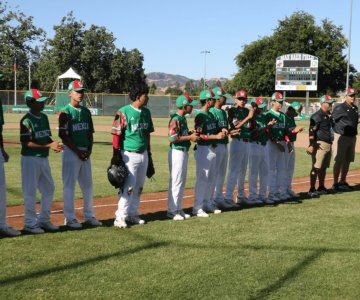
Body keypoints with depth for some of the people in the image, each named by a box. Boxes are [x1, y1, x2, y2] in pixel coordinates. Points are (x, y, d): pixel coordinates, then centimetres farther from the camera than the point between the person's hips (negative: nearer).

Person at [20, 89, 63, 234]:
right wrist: (49, 145, -23)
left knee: (49, 189, 13)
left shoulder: (44, 117, 10)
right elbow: (26, 143, -19)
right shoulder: (26, 120, -15)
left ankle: (44, 220, 26)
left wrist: (54, 144, -5)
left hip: (44, 158, 8)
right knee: (30, 192, 0)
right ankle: (30, 223, 10)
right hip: (30, 159, -8)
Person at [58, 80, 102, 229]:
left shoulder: (86, 112, 12)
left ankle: (89, 216, 21)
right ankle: (70, 218, 6)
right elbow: (64, 136, -13)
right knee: (69, 185, -1)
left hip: (86, 153, 7)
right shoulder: (65, 112, -9)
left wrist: (89, 149, 0)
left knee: (88, 185, 11)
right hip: (71, 152, -7)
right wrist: (78, 151, -16)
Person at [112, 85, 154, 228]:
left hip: (143, 154, 7)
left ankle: (132, 214, 23)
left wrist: (148, 152, 18)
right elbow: (116, 134, -12)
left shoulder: (146, 112, 9)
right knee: (128, 186, -8)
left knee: (139, 186, 12)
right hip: (129, 154, -7)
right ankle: (120, 217, -1)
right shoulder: (124, 112, -11)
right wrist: (116, 155, -15)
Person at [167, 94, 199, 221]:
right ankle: (172, 210, 5)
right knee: (176, 181, -3)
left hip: (184, 152, 10)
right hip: (177, 152, -10)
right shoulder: (175, 120, -18)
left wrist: (191, 132, 4)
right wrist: (190, 137, -18)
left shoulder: (183, 118, 11)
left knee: (182, 181, 15)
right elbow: (172, 138, -23)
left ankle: (178, 208, 24)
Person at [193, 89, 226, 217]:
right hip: (203, 150, -9)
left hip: (212, 149, 9)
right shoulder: (200, 116, -14)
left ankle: (208, 203, 26)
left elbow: (214, 130, 21)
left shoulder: (211, 115, 14)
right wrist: (216, 136, -23)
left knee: (211, 178, 15)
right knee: (202, 178, -6)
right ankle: (197, 207, -1)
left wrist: (221, 131, 0)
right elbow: (199, 135, -21)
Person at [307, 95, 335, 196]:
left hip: (328, 144, 9)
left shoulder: (329, 115, 16)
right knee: (316, 167, -9)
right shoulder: (317, 116, -12)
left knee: (324, 167, 15)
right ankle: (312, 189, -7)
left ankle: (321, 187, 24)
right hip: (320, 144, -9)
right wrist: (311, 145, -24)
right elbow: (312, 131, -17)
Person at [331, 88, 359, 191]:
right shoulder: (339, 108, -9)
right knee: (339, 161, -6)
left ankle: (343, 182, 22)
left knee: (347, 161, 12)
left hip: (352, 137, 7)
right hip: (341, 136, -7)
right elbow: (332, 121, -11)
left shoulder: (355, 108, 13)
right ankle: (335, 183, -1)